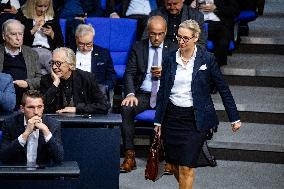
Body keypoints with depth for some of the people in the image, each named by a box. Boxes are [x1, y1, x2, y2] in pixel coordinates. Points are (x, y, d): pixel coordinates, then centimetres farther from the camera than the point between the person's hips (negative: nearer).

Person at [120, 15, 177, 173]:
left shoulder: (173, 49, 10)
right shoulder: (138, 47, 10)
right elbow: (129, 73, 3)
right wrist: (130, 94, -14)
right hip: (142, 94, 1)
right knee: (126, 108, -29)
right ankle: (130, 155, -25)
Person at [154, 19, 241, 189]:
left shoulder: (207, 59, -5)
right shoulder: (170, 60, 3)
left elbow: (223, 89, 0)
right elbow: (162, 92, 10)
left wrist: (234, 118, 0)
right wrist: (158, 121, 10)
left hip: (196, 119, -4)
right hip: (172, 116, 4)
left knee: (186, 167, -8)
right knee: (174, 165, 10)